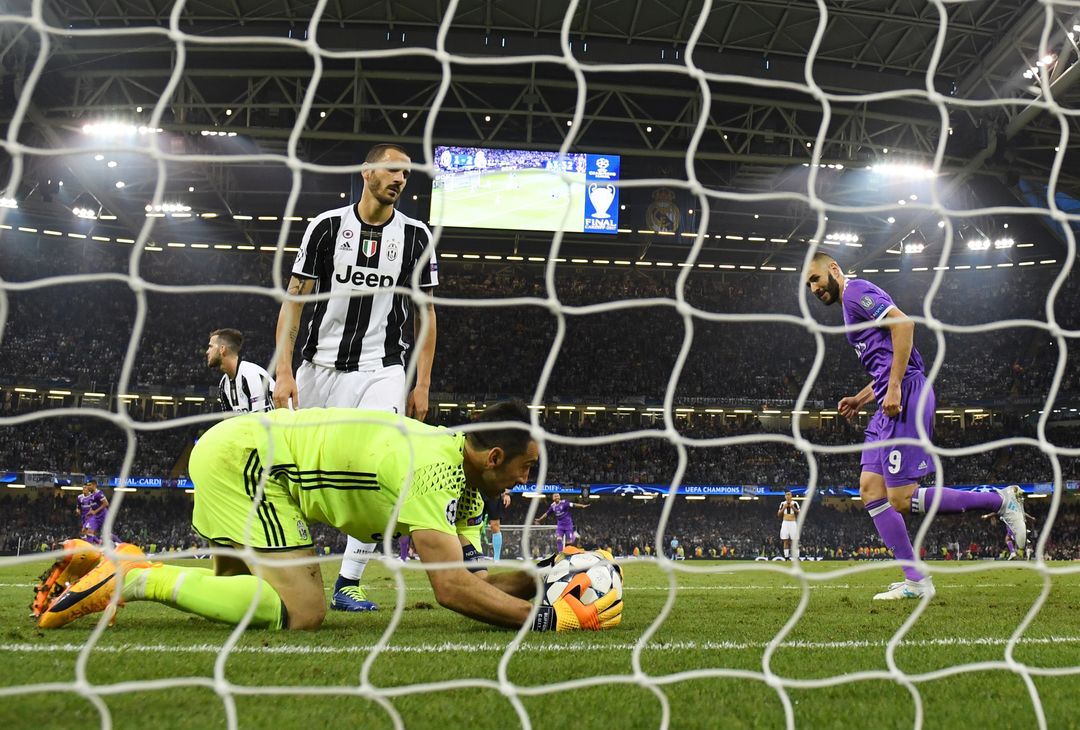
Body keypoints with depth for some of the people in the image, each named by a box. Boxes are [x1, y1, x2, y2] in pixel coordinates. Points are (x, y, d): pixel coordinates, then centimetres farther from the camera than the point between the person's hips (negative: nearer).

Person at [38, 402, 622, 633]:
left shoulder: (461, 473, 3)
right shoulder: (434, 472, -26)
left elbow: (459, 580, 1)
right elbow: (451, 589, -35)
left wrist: (541, 578, -9)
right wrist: (551, 618, -31)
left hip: (234, 450, 10)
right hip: (242, 458, -10)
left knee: (237, 595, 20)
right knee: (301, 610, -17)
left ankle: (121, 565, 20)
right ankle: (132, 578, -11)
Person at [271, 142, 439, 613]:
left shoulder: (415, 236, 4)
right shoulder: (326, 227, 1)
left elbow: (424, 315, 8)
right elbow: (294, 300, 3)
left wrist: (422, 385, 3)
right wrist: (283, 371, -6)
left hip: (381, 372, 0)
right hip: (320, 367, 0)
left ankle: (348, 583, -5)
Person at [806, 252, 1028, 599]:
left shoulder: (855, 290, -3)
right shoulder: (851, 305, 27)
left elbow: (903, 323, -19)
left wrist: (894, 387, -22)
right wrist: (861, 399, 22)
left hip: (905, 397, -11)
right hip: (892, 403, 11)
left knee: (901, 500, -12)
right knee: (870, 489, 4)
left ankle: (1000, 500, -1)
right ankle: (916, 581, 4)